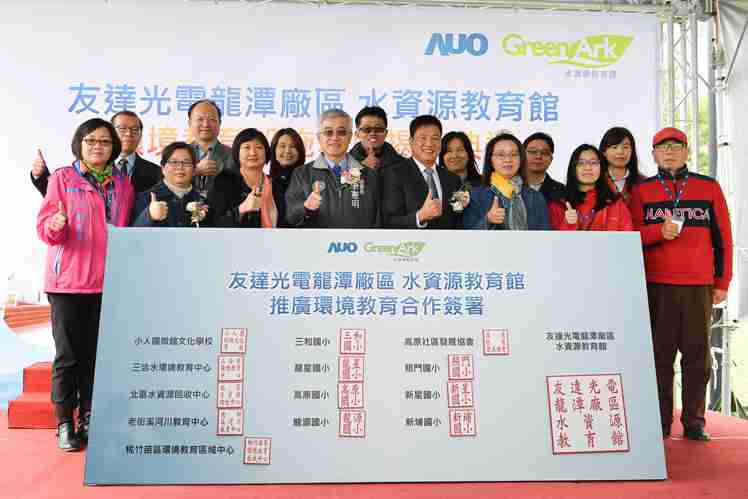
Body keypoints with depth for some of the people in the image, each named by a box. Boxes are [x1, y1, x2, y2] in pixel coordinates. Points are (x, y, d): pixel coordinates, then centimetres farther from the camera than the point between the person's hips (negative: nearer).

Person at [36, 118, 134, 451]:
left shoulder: (123, 185, 10)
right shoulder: (62, 178, 1)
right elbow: (44, 227, -4)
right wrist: (56, 225, -24)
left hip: (108, 282, 3)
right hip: (68, 280, -2)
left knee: (96, 355, 6)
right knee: (68, 355, 3)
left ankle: (89, 421, 18)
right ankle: (65, 424, 16)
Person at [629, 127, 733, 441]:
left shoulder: (709, 187, 10)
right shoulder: (641, 190, 8)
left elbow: (723, 238, 10)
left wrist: (722, 282, 7)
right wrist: (659, 231, -16)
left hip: (699, 286, 1)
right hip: (656, 285, -1)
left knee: (698, 355, 3)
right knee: (659, 354, 2)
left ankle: (694, 421, 15)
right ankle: (660, 421, 12)